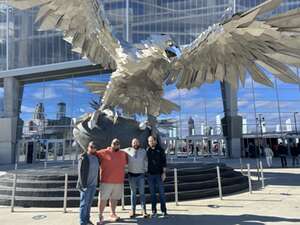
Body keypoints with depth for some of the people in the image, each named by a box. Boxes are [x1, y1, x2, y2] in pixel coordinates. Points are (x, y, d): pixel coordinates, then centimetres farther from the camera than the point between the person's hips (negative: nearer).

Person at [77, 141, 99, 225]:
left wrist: (96, 182, 16)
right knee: (84, 204, 0)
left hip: (93, 185, 7)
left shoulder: (96, 157, 7)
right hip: (85, 185, -7)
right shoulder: (83, 158, -14)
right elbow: (80, 173, -16)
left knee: (89, 203, 15)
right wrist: (83, 185, -17)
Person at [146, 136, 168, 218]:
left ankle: (164, 211, 11)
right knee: (152, 193, 8)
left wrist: (164, 173, -9)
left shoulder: (160, 150, -1)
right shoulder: (147, 150, 4)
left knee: (161, 192, 2)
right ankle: (154, 211, 17)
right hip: (150, 174, 2)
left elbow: (164, 162, -3)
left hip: (159, 174, -2)